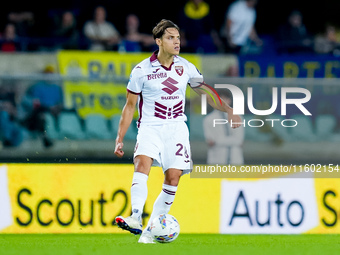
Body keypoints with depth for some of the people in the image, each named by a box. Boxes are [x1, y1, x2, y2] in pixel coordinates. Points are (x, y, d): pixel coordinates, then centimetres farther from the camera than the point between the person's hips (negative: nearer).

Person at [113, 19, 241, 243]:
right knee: (142, 163, -29)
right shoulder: (142, 70, -3)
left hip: (176, 128, 3)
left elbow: (206, 92, 17)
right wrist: (120, 139, 1)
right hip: (150, 127, -3)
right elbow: (130, 106, 5)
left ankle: (150, 232, -1)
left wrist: (229, 110, 7)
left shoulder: (186, 67, 4)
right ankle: (135, 219, -44)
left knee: (173, 178, -10)